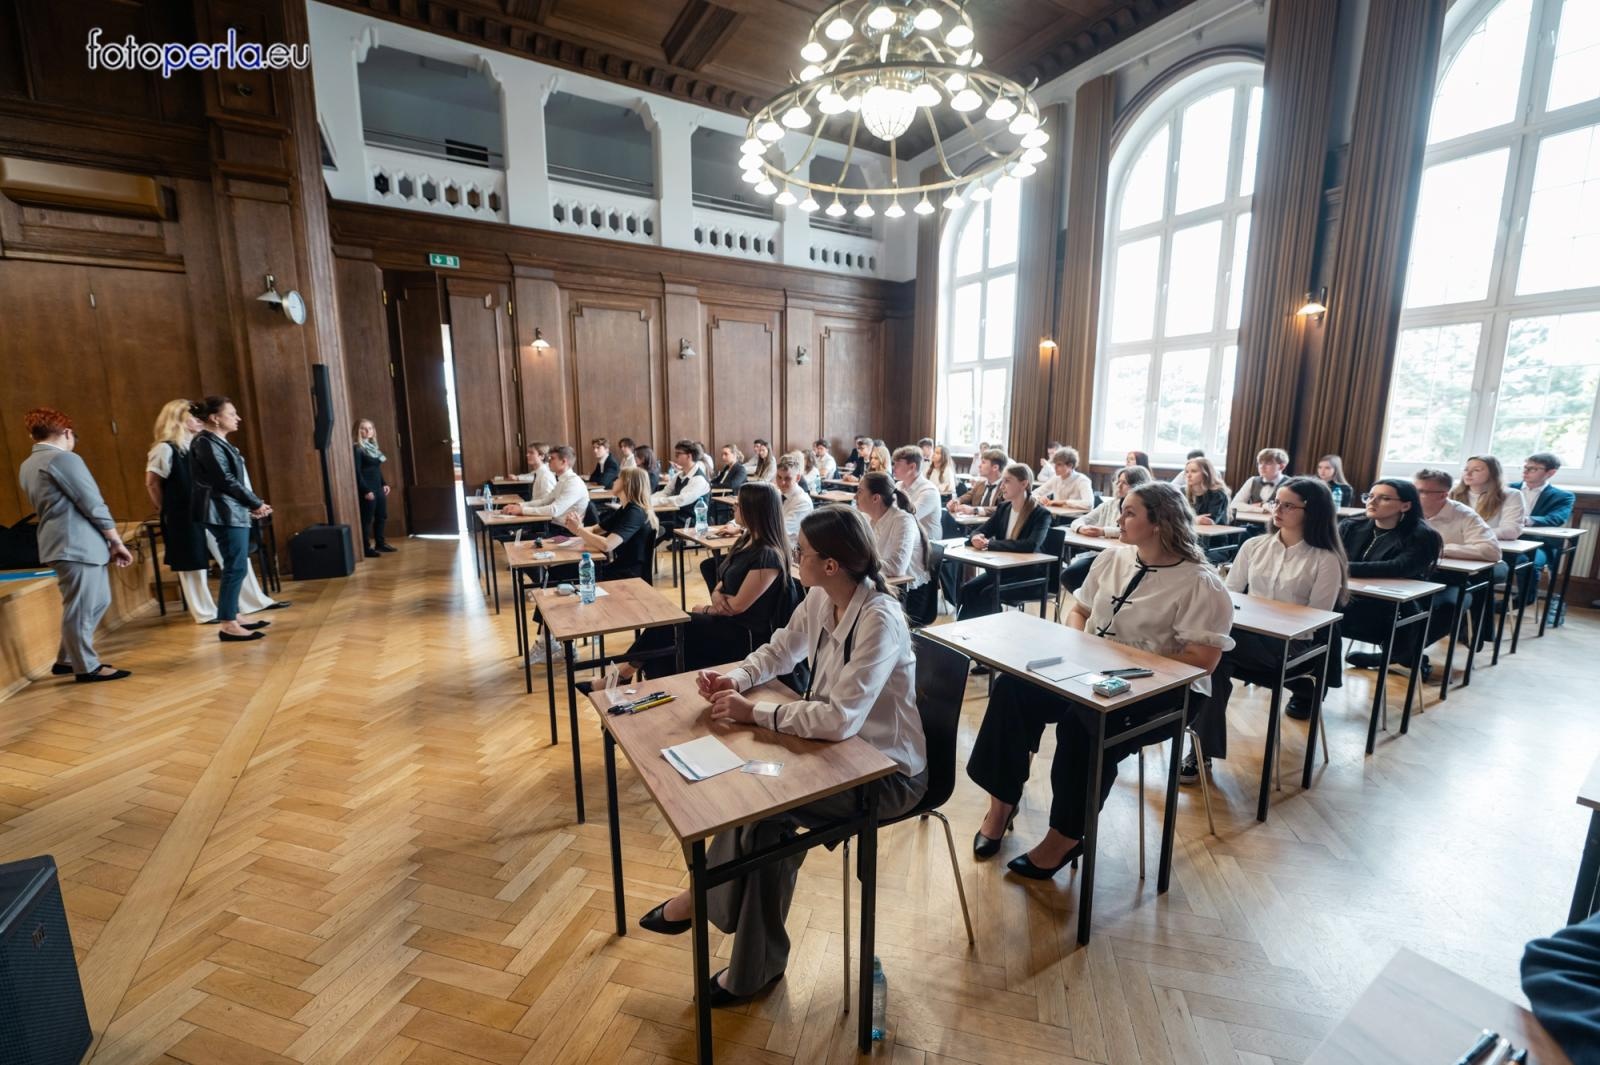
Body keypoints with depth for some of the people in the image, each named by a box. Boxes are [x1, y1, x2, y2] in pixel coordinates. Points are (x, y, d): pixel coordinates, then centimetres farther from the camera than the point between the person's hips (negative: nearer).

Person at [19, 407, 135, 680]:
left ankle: (66, 660, 25)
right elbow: (94, 505, -15)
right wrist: (117, 541, -7)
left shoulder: (27, 466, 16)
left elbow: (49, 507, 21)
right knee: (81, 608, -2)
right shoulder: (64, 458, -12)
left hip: (59, 543, 10)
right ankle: (86, 667, 7)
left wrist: (108, 542, 20)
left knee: (98, 601, 18)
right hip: (77, 544, -9)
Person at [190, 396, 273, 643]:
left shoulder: (218, 442, 17)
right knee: (236, 567, -9)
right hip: (225, 513, -10)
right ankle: (228, 626, -5)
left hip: (233, 511, 10)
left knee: (236, 567, 12)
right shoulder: (206, 442, -12)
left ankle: (232, 618, 19)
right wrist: (256, 503, -8)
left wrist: (252, 505, 7)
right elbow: (226, 481, -17)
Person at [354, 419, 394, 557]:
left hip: (378, 488, 9)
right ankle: (366, 548, 3)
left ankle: (380, 543, 26)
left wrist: (384, 484, 13)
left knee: (381, 516, 15)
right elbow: (357, 472, -17)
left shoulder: (373, 447, 15)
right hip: (367, 490, -9)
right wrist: (366, 490, -20)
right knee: (366, 519, -3)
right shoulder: (357, 449, -12)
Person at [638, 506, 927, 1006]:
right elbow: (779, 651, 8)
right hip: (836, 743, 7)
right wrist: (735, 678, -11)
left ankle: (707, 898, 9)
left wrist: (753, 711, -26)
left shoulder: (879, 620, -29)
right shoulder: (820, 599, -6)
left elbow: (840, 719, -33)